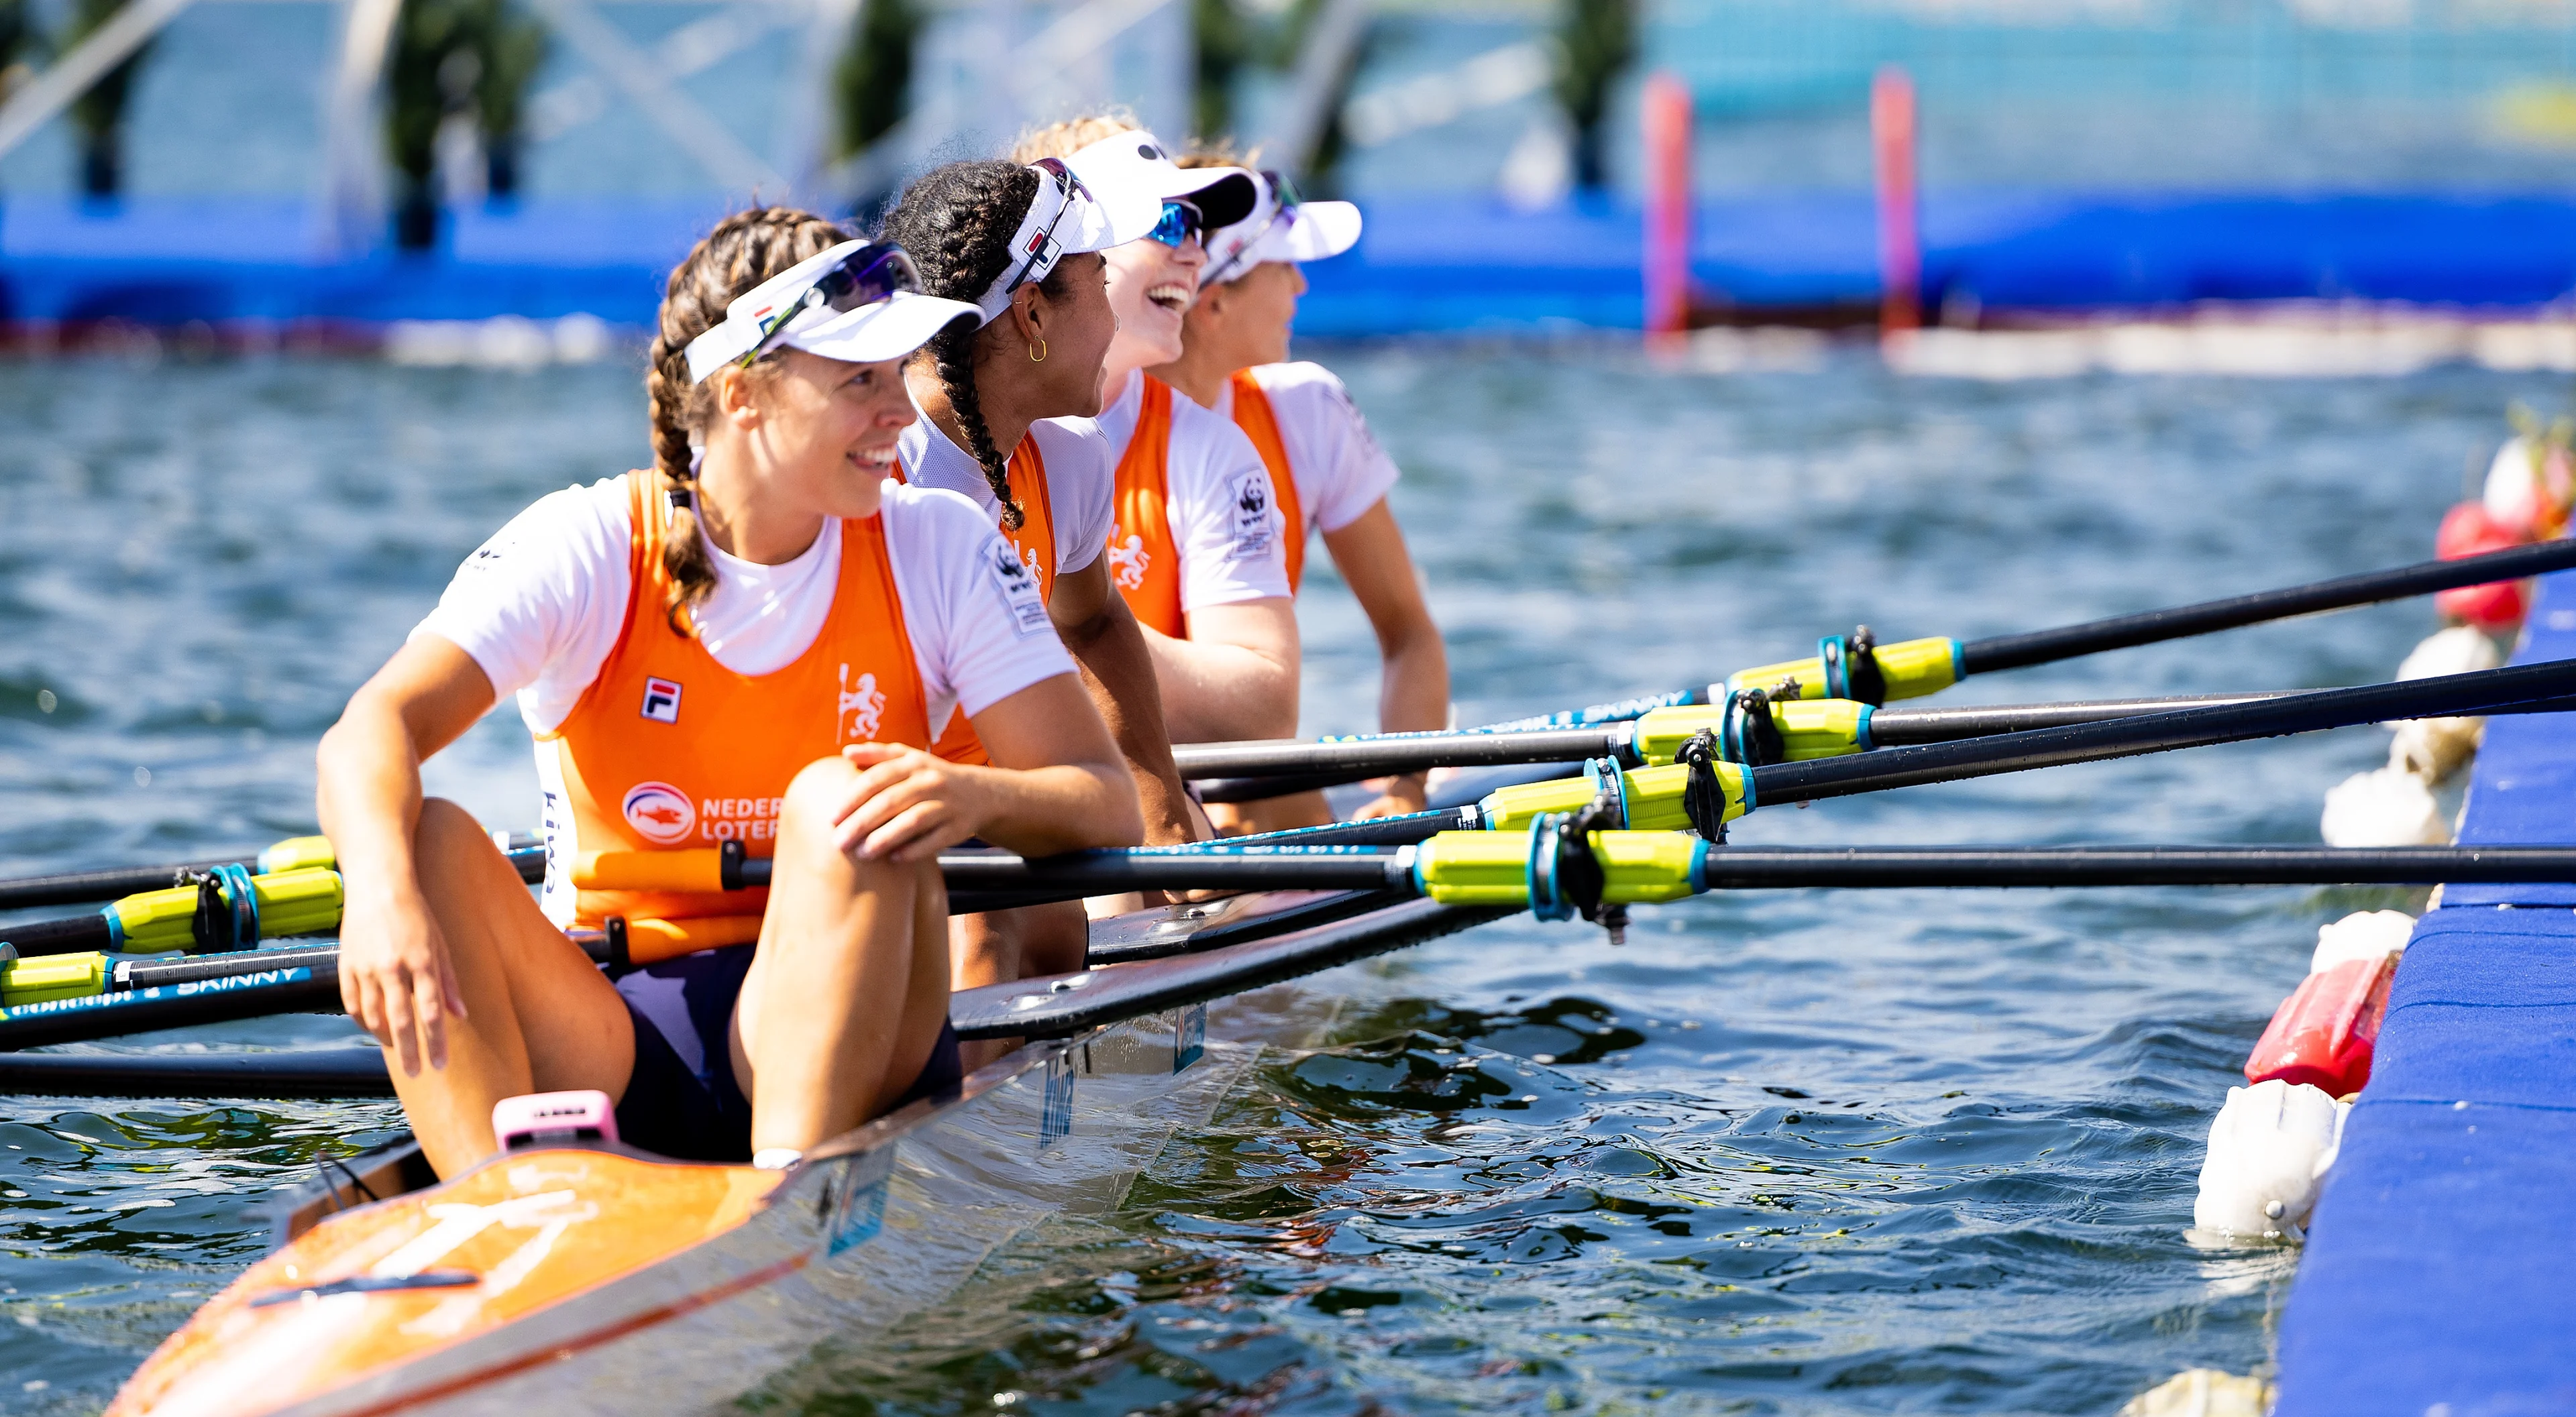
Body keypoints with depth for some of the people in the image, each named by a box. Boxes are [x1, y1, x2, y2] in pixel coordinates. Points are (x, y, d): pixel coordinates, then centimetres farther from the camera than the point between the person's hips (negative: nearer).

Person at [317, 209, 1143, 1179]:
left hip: (844, 1040, 0)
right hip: (609, 1057, 0)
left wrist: (977, 796, -31)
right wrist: (382, 887, -43)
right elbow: (370, 733, -20)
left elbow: (1109, 805, -7)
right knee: (425, 837, -25)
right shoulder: (584, 550, -5)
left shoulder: (940, 546, 0)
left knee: (846, 801, -27)